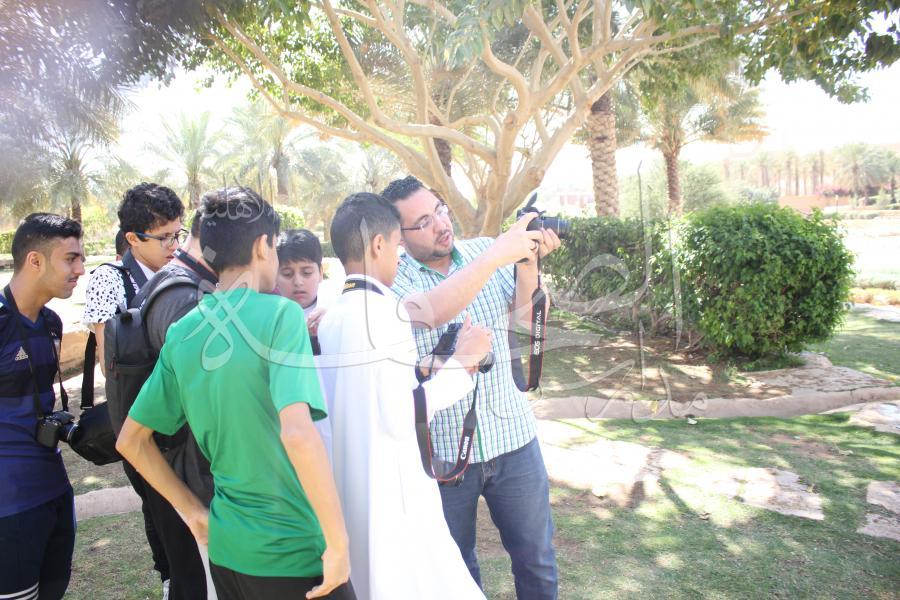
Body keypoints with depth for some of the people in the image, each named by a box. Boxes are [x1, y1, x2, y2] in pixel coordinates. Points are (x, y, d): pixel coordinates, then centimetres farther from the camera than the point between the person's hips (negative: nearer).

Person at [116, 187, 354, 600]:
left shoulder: (182, 333, 1)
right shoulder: (279, 314, -18)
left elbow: (131, 440, 9)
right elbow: (298, 433, -30)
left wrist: (192, 510, 14)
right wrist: (338, 542, -21)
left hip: (225, 549, 6)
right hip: (295, 553, -6)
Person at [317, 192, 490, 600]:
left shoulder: (331, 318, 7)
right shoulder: (383, 311, -17)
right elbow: (400, 419, -18)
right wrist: (461, 362, -7)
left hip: (347, 495, 8)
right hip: (391, 497, -8)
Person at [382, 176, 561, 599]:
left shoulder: (485, 250, 0)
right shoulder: (392, 278, -11)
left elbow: (525, 320, -4)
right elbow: (430, 311, -32)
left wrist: (529, 262, -20)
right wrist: (497, 255, -32)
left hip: (512, 436, 3)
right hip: (440, 449, -2)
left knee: (536, 557, 18)